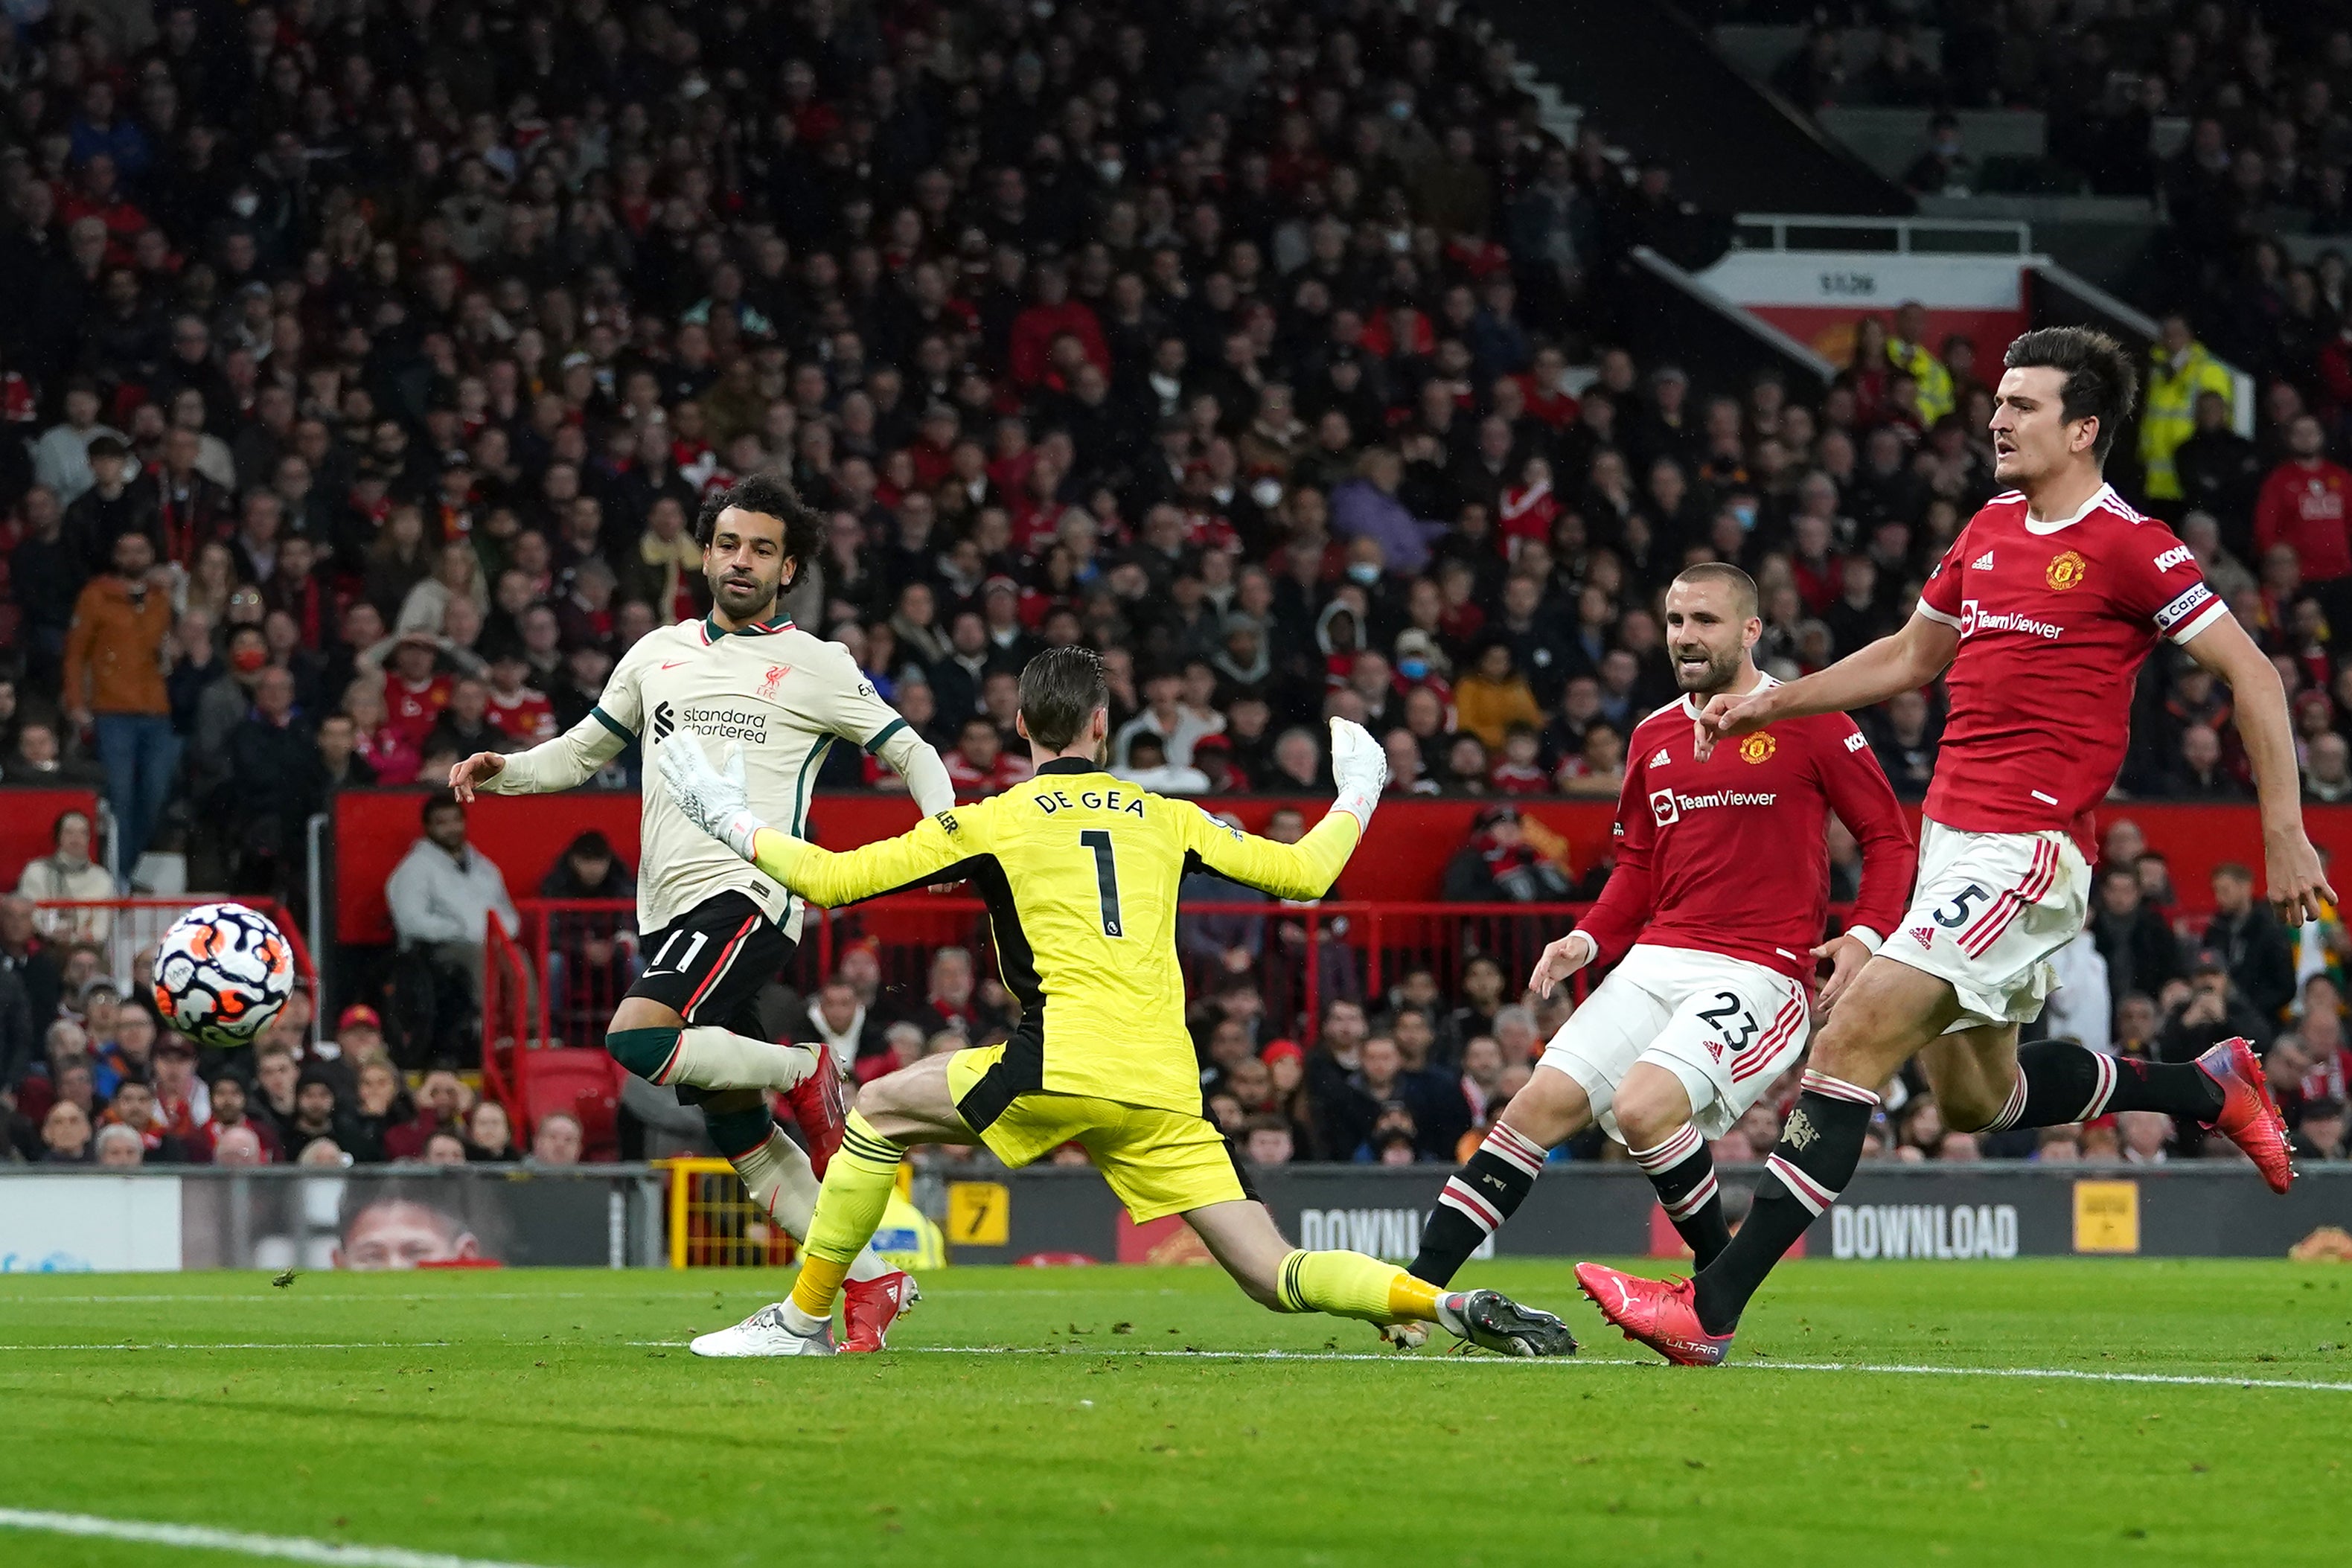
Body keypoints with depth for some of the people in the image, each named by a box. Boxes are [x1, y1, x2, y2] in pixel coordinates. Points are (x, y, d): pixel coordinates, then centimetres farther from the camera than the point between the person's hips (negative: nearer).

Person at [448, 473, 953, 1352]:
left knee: (637, 1040, -29)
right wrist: (504, 770, 7)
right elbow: (583, 751, 26)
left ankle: (801, 1074, -6)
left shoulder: (815, 667, 3)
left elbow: (909, 753, 7)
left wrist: (945, 821, -13)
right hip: (667, 911, 6)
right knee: (740, 1138, 4)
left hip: (747, 894, -6)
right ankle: (874, 1284, 12)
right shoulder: (658, 655, 17)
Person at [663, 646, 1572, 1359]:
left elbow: (833, 879, 5)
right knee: (1276, 1276, 3)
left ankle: (804, 1319, 14)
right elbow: (1304, 874, 24)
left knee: (880, 1109, 16)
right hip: (1167, 1091, 4)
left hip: (1068, 1067, -4)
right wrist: (1357, 796, 43)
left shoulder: (995, 821, 7)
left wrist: (734, 822, 21)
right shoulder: (1165, 818, 18)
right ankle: (1453, 1305, -19)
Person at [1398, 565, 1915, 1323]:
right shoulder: (1654, 736, 16)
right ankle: (1419, 1283, -6)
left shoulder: (1808, 724, -3)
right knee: (1543, 1102, -7)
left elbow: (1889, 837, 1)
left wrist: (1867, 934, -14)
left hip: (1759, 971, -6)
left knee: (1643, 1106, -26)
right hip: (1657, 962, 6)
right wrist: (1589, 940, 9)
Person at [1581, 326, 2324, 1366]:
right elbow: (1911, 657, 28)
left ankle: (1711, 1310, -21)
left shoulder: (2128, 546, -9)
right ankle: (2208, 1088, 38)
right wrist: (1772, 704, 20)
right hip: (1951, 839, 9)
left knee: (1856, 1039, -18)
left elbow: (2252, 673, -7)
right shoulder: (1991, 529, 14)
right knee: (1975, 1095, 18)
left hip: (2027, 847, -9)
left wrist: (2285, 834, -11)